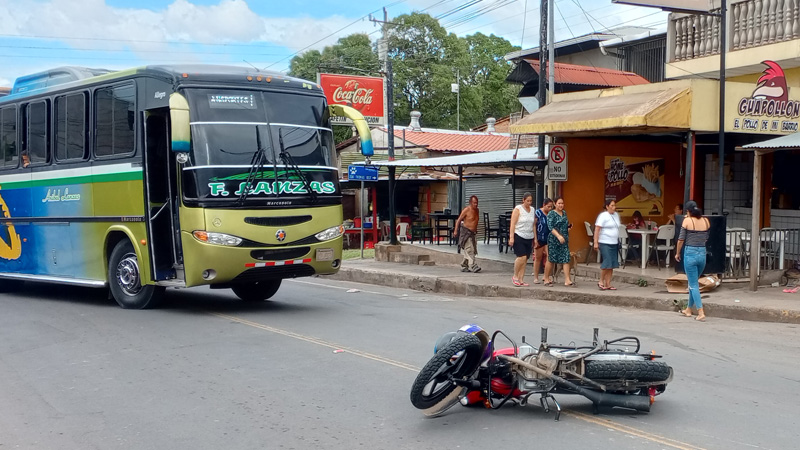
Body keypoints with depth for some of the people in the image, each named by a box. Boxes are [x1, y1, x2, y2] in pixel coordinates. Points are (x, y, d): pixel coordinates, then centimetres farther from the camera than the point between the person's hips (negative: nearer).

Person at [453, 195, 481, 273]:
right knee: (469, 250, -15)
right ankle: (473, 266, -22)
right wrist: (455, 231, -11)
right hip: (465, 232, -8)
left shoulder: (477, 210, 10)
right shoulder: (466, 210, -11)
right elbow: (459, 220, -7)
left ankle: (464, 266, 16)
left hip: (472, 233, 8)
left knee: (473, 251, 7)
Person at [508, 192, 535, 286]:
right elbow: (512, 224, -8)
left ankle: (521, 279, 7)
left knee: (525, 259, 2)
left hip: (529, 238, 6)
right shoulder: (518, 209, -4)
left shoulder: (532, 210, 13)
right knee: (522, 257, -16)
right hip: (518, 236, -6)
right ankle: (515, 276, 1)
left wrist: (534, 238, 15)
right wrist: (511, 237, -16)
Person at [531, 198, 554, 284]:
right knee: (538, 258, 5)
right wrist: (535, 239, -12)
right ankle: (536, 277, 13)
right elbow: (534, 226, -7)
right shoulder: (538, 213, -6)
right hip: (539, 239, -3)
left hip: (548, 239, 3)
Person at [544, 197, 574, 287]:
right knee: (551, 259, 0)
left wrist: (568, 227, 9)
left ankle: (567, 280, -4)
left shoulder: (564, 213, 15)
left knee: (566, 259, -2)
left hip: (564, 240, 6)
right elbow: (550, 227, -18)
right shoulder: (551, 214, -6)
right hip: (553, 240, -6)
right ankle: (546, 279, 12)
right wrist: (558, 236, -28)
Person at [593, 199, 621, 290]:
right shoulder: (603, 216, -9)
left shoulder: (616, 215, 14)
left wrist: (618, 242, 19)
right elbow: (597, 229, -12)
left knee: (612, 265, 5)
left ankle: (608, 284, 9)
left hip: (614, 243, 7)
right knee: (607, 263, -13)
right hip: (605, 243, -7)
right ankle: (601, 282, 2)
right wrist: (596, 242, -18)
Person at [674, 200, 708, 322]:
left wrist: (677, 253, 6)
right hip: (702, 254, 5)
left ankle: (701, 313, -10)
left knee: (693, 285, -1)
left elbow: (681, 239, -6)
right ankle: (688, 309, 32)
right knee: (694, 283, 20)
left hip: (690, 253, -5)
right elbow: (706, 238, 11)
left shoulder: (687, 221, -8)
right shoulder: (706, 221, 4)